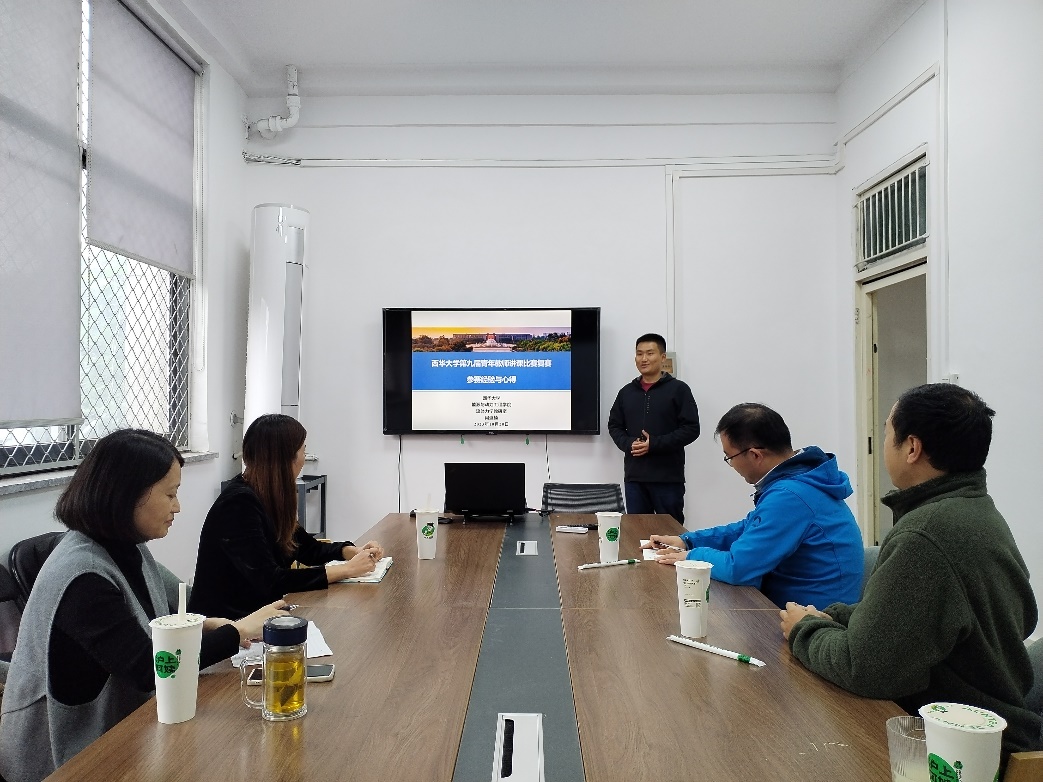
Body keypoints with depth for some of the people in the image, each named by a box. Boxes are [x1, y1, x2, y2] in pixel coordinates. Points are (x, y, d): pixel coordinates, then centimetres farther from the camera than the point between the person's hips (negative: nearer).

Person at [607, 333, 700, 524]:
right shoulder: (626, 392, 14)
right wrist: (628, 444, -5)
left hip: (668, 476, -4)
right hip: (634, 477, 4)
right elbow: (614, 426, 17)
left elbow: (691, 429, -7)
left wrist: (654, 444, -15)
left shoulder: (678, 390, -1)